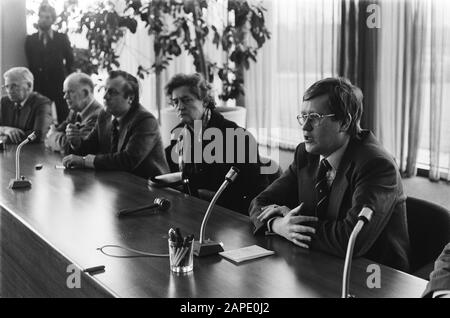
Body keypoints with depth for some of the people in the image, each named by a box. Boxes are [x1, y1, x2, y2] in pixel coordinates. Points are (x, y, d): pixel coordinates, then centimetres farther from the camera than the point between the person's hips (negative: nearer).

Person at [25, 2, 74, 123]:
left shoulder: (62, 38, 5)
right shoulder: (30, 39, 8)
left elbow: (70, 60, 9)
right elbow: (29, 63, 10)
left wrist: (65, 77, 6)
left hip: (59, 85, -1)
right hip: (39, 85, 1)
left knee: (64, 118, -2)